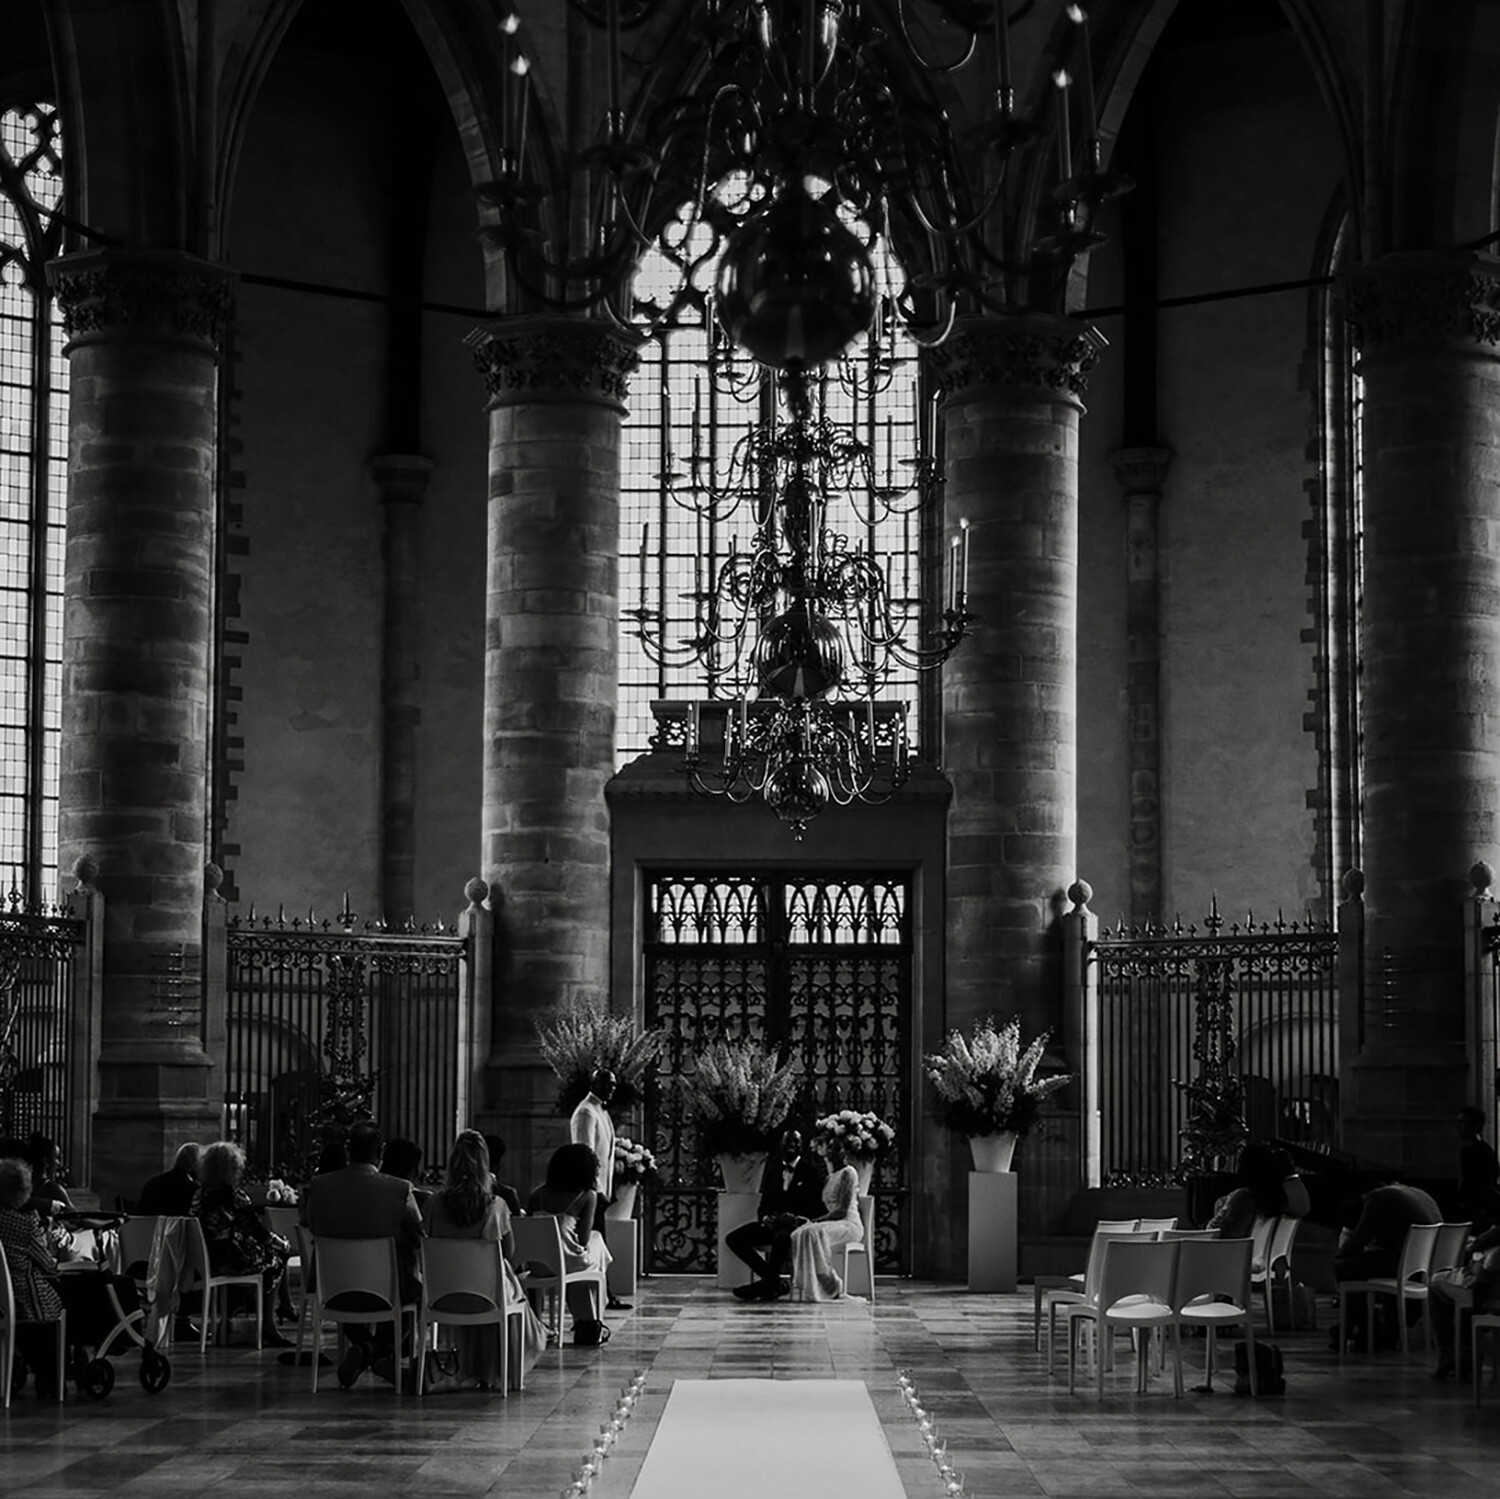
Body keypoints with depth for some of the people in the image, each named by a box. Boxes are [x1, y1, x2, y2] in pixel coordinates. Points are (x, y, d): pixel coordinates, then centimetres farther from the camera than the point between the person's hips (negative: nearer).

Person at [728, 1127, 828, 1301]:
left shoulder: (811, 1170, 0)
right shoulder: (774, 1170, 16)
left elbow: (818, 1208, -6)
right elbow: (764, 1204, 16)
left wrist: (797, 1219, -22)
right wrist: (765, 1218, -8)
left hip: (799, 1224, -6)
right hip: (773, 1223, 6)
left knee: (781, 1238, -42)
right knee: (732, 1239, -13)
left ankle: (768, 1283, -21)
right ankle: (776, 1283, -17)